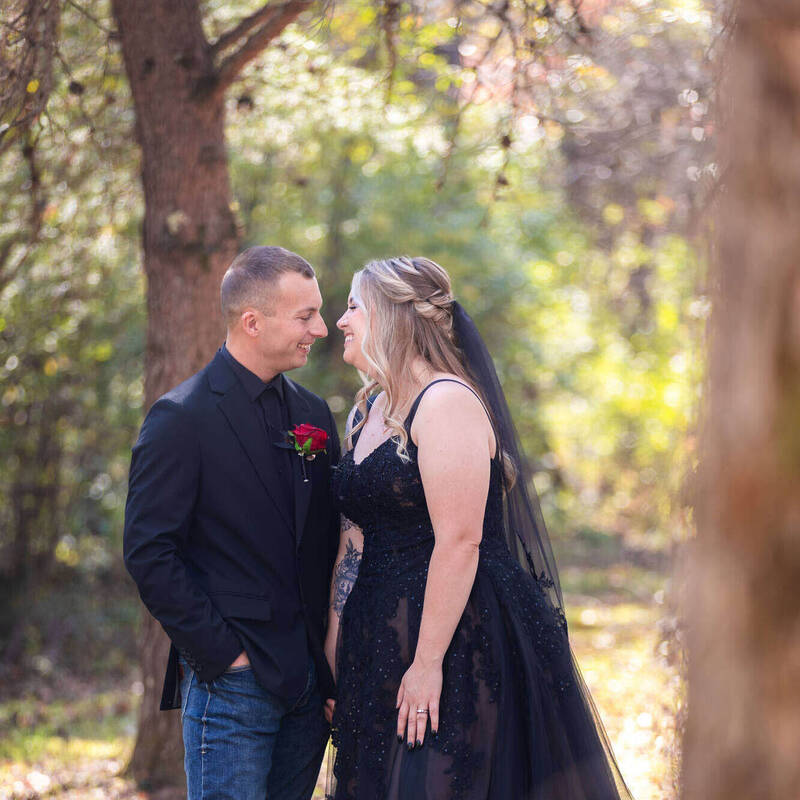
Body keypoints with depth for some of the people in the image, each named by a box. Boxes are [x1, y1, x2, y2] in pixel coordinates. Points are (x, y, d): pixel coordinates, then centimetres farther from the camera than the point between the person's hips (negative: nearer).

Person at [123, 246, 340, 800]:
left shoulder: (315, 414, 11)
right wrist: (221, 654, -13)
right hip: (232, 682, -6)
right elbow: (149, 554, -12)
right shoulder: (182, 418, -9)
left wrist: (332, 655, 7)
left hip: (308, 681, 6)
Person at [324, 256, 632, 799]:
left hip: (460, 636, -9)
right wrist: (332, 650, 10)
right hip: (382, 641, 9)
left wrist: (428, 663, -23)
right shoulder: (368, 411, 13)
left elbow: (460, 541, -21)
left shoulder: (447, 403, -14)